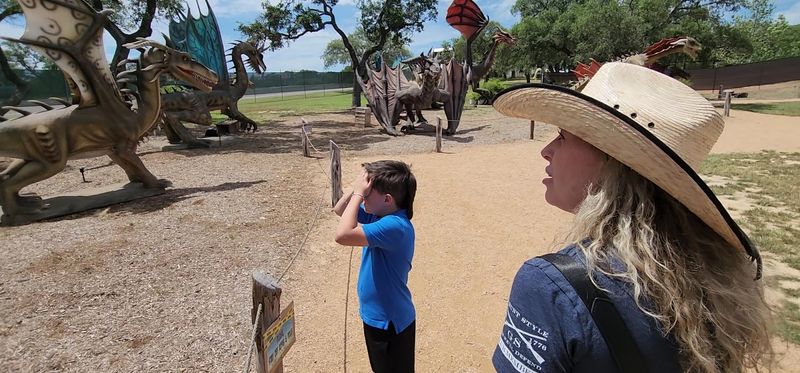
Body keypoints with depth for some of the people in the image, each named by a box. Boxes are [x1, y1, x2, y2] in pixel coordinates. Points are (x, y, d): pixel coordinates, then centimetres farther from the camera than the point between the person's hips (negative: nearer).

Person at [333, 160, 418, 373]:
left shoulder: (395, 225, -32)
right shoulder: (379, 213, -4)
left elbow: (343, 235, -40)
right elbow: (339, 210, 8)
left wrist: (359, 194, -30)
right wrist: (357, 190, -10)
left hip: (390, 321, -9)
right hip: (376, 315, 9)